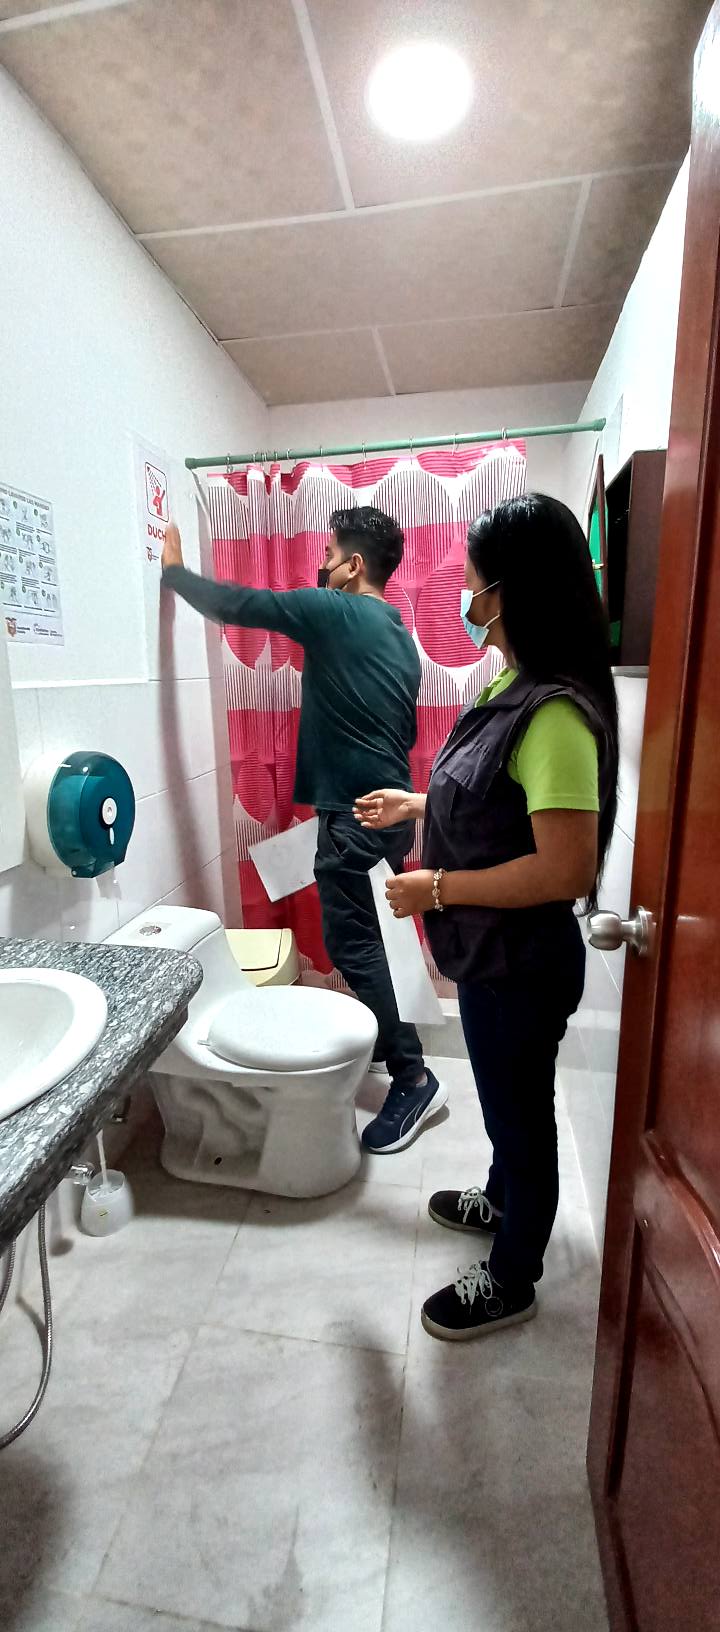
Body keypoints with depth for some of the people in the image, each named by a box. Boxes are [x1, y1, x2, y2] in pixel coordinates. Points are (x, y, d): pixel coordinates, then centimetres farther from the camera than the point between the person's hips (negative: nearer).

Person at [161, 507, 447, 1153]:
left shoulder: (333, 611, -11)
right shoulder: (399, 634, 14)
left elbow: (234, 604, -6)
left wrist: (174, 569, 11)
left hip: (355, 812, -9)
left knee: (352, 945, -1)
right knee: (365, 937, 20)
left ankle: (413, 1078, 8)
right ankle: (380, 1043, 36)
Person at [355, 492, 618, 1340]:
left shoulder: (555, 714, -27)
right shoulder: (518, 684, 4)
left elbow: (566, 868, -30)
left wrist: (437, 888, -23)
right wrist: (420, 804, 12)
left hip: (521, 963, -9)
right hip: (493, 954, 9)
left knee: (520, 1110, 14)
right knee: (509, 1099, 29)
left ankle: (511, 1279, 40)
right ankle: (503, 1201, 56)